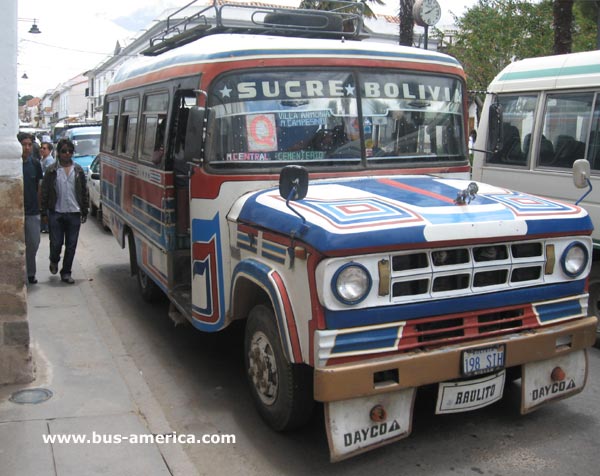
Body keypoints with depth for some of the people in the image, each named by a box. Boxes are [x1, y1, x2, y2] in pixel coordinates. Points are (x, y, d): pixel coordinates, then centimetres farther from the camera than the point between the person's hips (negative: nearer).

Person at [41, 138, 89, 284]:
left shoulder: (78, 170, 7)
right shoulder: (52, 170, 1)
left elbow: (84, 192, 10)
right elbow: (44, 192, 2)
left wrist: (85, 211, 6)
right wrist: (44, 212, -3)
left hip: (74, 213, 2)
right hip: (56, 213, -2)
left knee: (71, 245, 4)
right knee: (56, 243, 1)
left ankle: (66, 273, 17)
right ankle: (54, 261, 34)